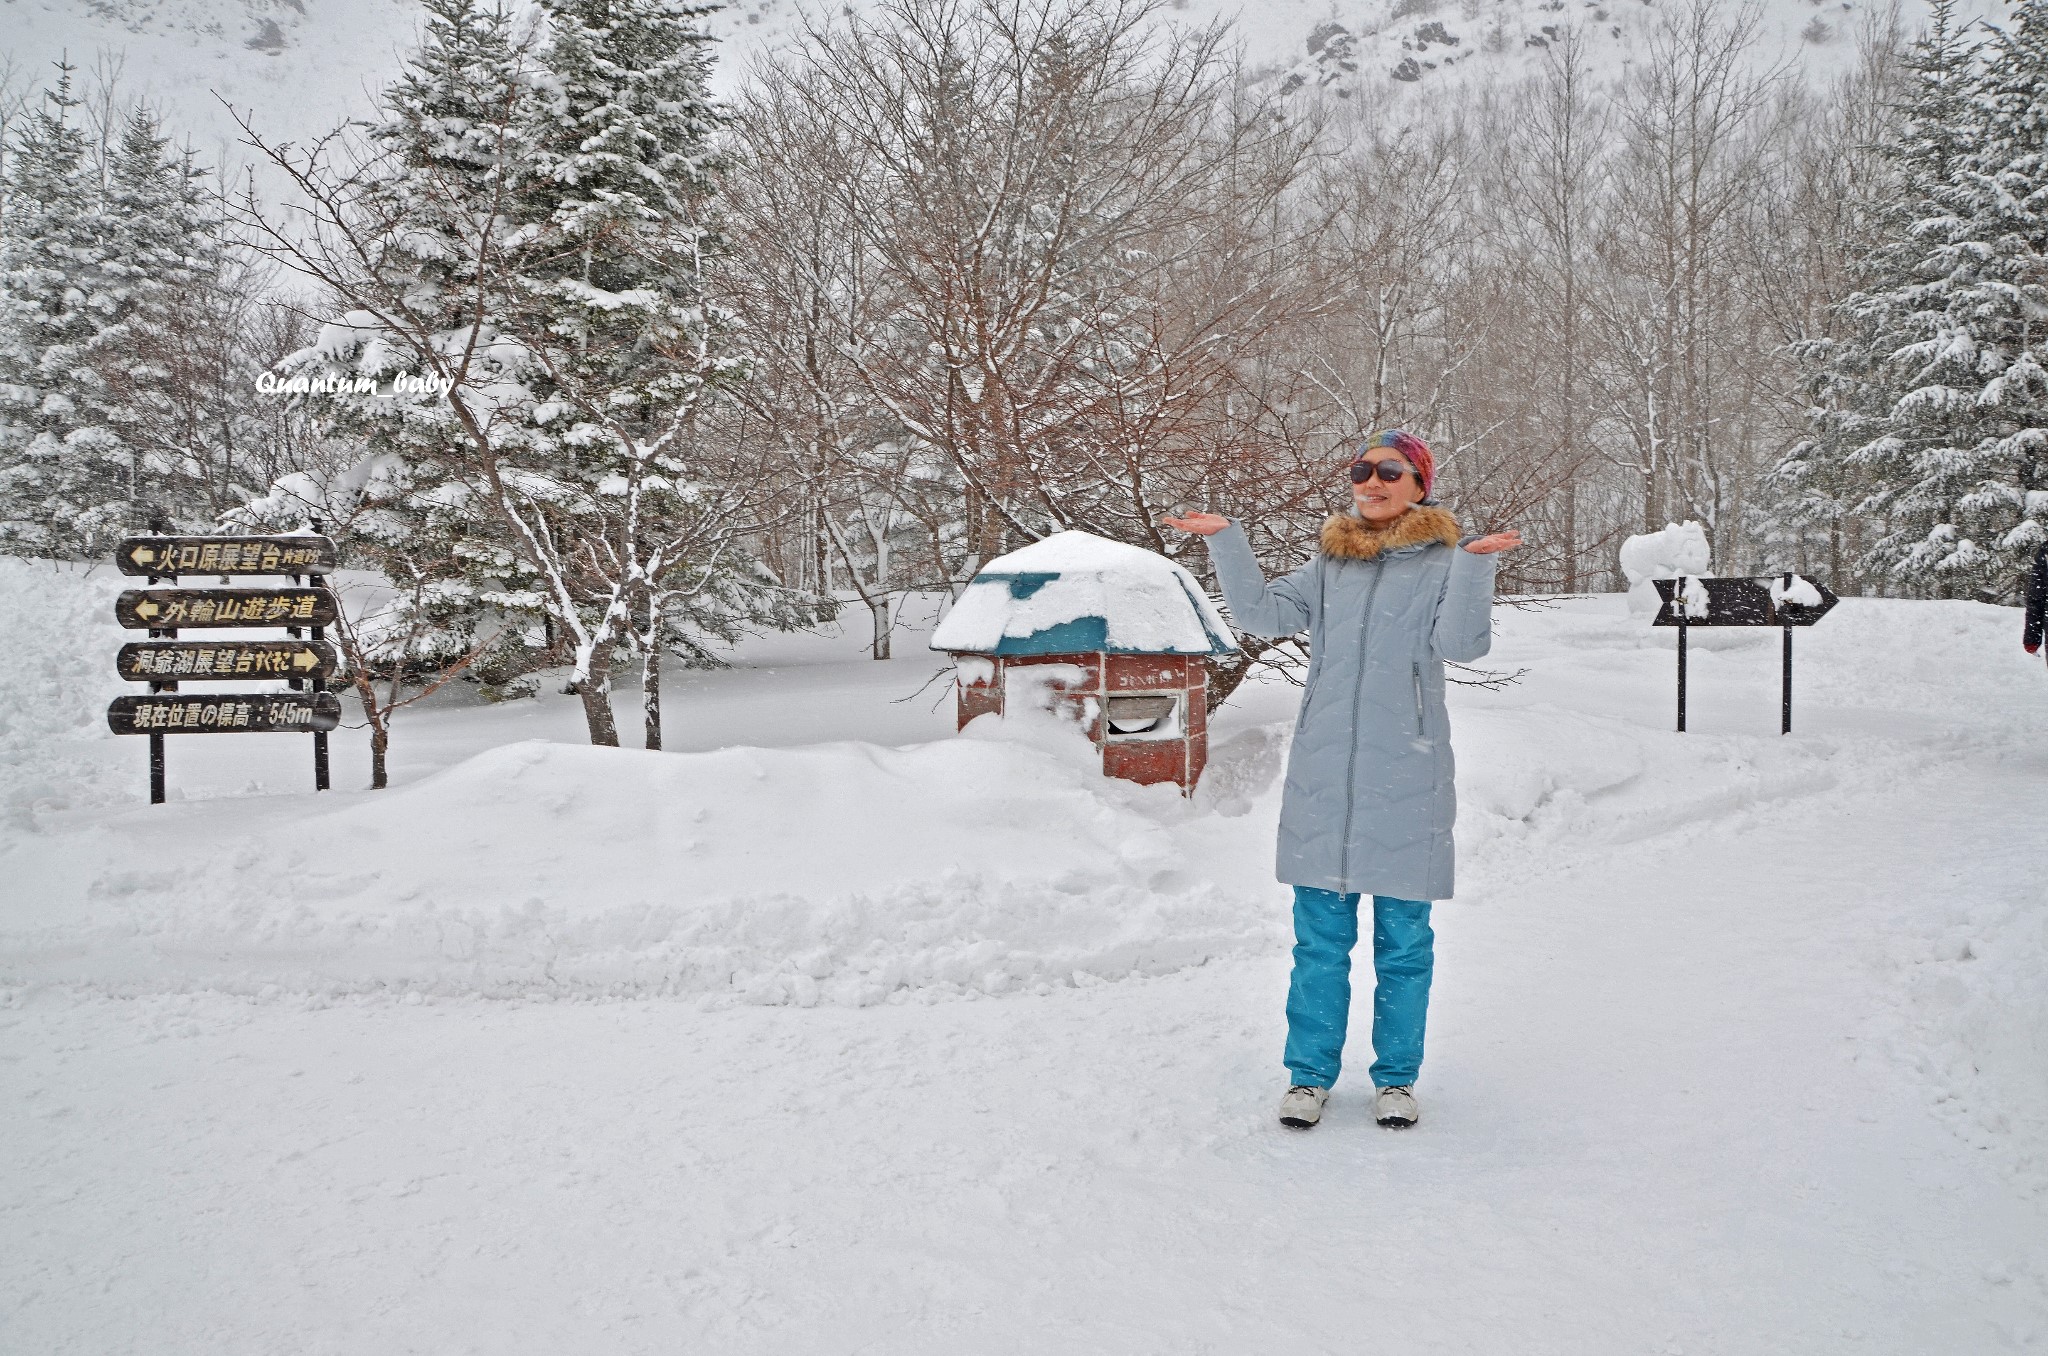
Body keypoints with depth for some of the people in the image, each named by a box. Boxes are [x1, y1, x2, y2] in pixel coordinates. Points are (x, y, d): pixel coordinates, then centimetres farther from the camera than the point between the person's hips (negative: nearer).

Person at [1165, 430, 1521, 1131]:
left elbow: (1461, 642, -13)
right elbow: (1261, 612, 4)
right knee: (1320, 935, 7)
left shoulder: (1444, 561, 1)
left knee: (1403, 937, 7)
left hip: (1406, 781, -3)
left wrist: (1474, 563, -26)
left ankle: (1397, 1077, 22)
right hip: (1323, 777, 3)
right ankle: (1310, 1073, 19)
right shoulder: (1330, 564, 12)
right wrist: (1226, 541, -5)